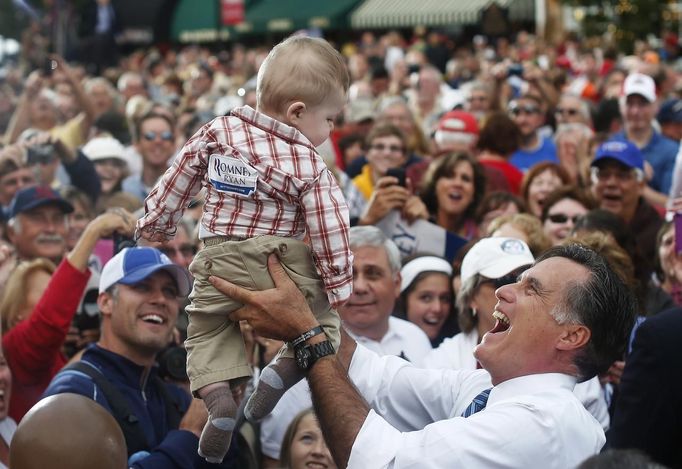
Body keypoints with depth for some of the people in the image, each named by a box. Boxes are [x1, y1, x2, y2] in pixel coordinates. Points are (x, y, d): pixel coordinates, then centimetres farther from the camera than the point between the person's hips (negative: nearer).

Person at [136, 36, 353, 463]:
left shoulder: (216, 134, 3)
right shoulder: (310, 166, -6)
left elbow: (175, 186, 10)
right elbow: (331, 231, -7)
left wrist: (154, 227, 24)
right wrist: (339, 286, 2)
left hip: (221, 262, 2)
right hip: (285, 265, -2)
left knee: (208, 330, 17)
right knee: (320, 319, 16)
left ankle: (218, 397, -9)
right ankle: (282, 373, -6)